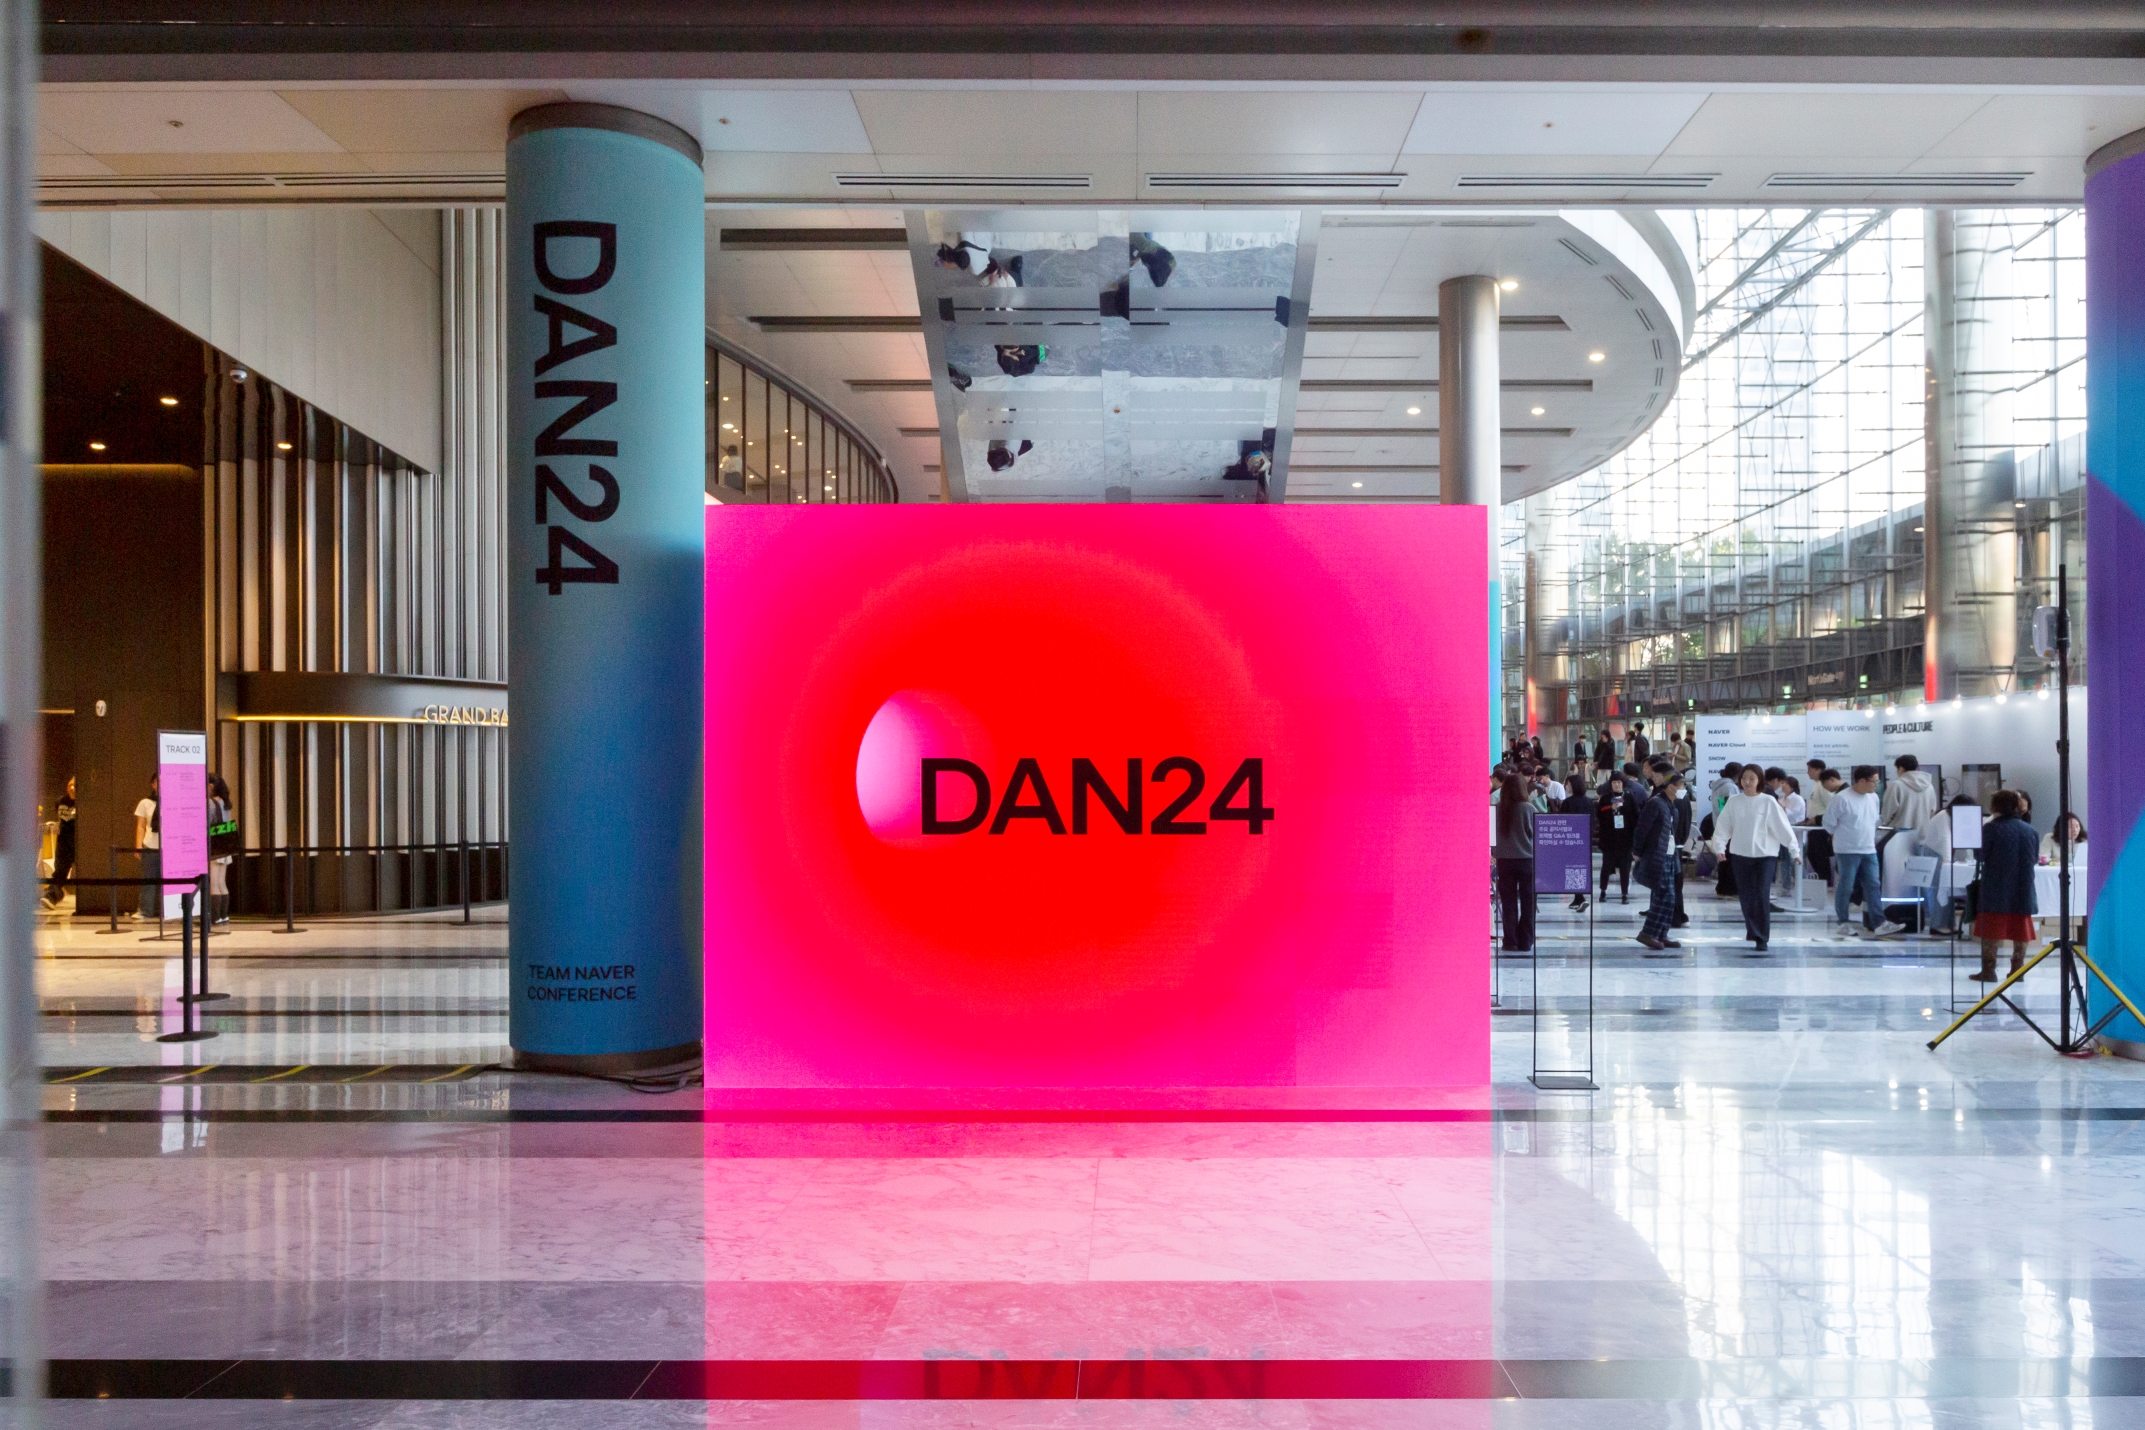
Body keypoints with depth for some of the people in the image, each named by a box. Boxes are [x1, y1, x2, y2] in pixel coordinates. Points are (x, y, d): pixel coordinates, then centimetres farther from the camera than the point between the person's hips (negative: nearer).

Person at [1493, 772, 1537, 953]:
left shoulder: (1497, 809, -4)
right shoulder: (1528, 809, -9)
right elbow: (1537, 834, -3)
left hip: (1504, 860, 2)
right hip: (1526, 859, -2)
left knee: (1508, 902, 7)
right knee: (1528, 902, 8)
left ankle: (1511, 942, 7)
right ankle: (1525, 942, 9)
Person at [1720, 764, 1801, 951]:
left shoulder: (1768, 802, -5)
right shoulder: (1734, 801, 2)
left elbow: (1783, 827, -5)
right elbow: (1723, 825, 3)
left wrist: (1794, 850, -7)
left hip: (1764, 853, -3)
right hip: (1741, 853, 3)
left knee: (1762, 897, -8)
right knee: (1746, 896, 8)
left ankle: (1762, 937, -3)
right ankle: (1752, 931, 25)